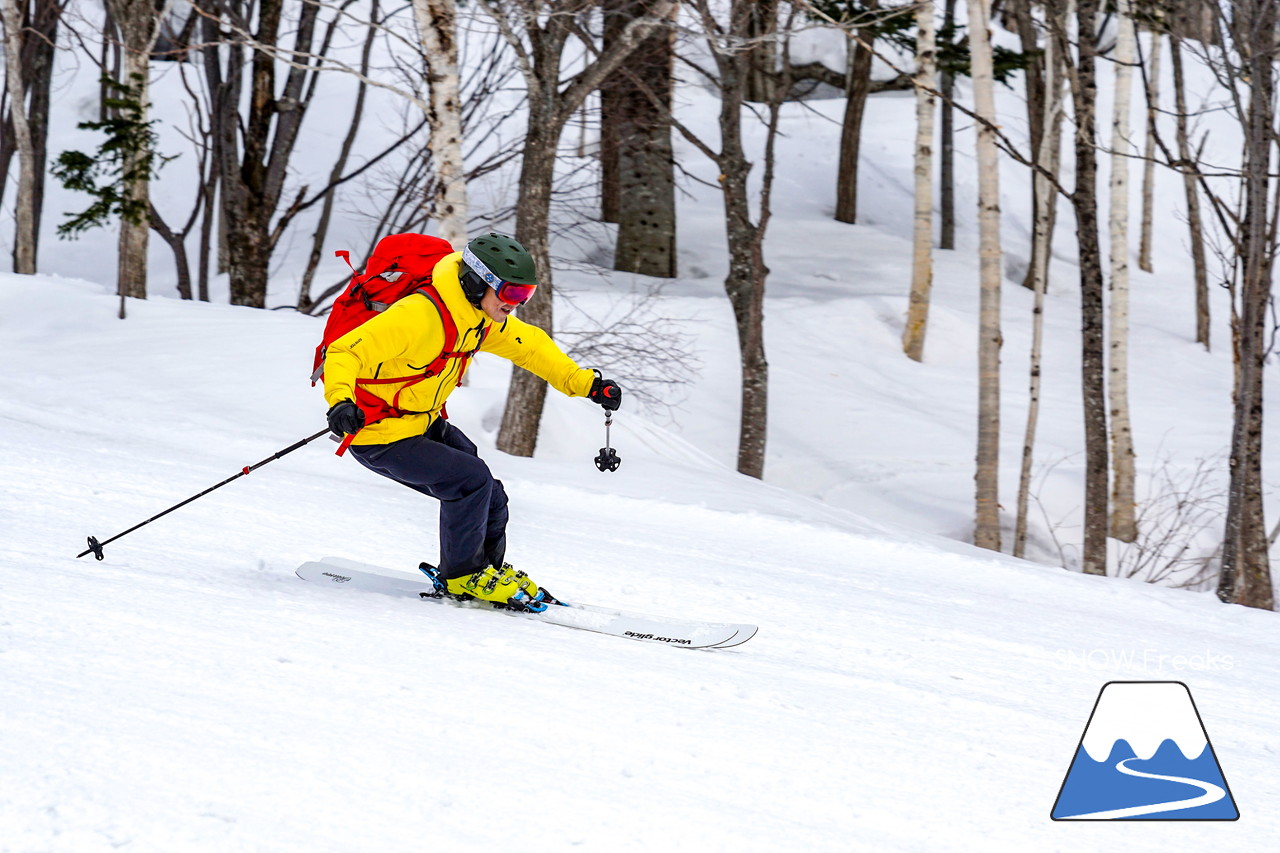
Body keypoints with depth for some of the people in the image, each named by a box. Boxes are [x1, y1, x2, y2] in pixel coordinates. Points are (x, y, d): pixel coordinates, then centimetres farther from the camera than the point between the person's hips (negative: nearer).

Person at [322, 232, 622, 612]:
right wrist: (341, 401, -52)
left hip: (425, 423, 9)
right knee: (471, 478, -19)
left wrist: (586, 383, 6)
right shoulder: (420, 315, -31)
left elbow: (531, 346, 15)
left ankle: (488, 567, 31)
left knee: (488, 498, 5)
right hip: (379, 437, -9)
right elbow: (343, 352, -34)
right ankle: (462, 575, 0)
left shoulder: (484, 317, -3)